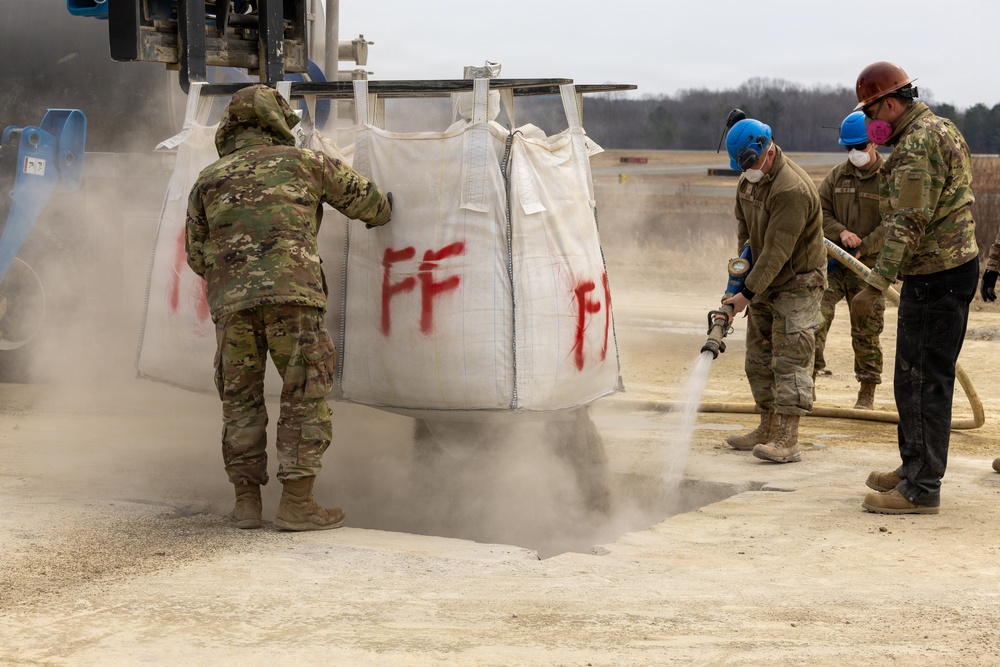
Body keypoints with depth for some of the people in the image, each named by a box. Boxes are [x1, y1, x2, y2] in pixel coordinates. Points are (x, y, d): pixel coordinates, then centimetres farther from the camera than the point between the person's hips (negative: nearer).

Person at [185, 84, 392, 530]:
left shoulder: (208, 180, 18)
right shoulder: (302, 162, 13)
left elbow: (197, 257, 20)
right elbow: (361, 198, 24)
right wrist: (383, 210, 46)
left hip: (231, 303, 3)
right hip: (292, 296, -3)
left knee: (240, 401, 13)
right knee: (305, 398, 3)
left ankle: (246, 502, 14)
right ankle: (297, 503, 0)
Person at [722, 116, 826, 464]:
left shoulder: (792, 190, -27)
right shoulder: (748, 180, 3)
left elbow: (777, 251, -28)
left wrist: (748, 293, -26)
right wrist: (745, 251, 4)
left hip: (798, 283, -9)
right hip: (765, 281, 9)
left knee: (791, 359, -13)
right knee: (759, 358, 12)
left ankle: (787, 440, -17)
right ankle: (768, 429, 21)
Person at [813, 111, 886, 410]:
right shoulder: (836, 175, 9)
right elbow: (820, 211, 7)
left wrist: (861, 248, -18)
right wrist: (841, 232, -12)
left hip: (869, 266, -3)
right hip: (832, 262, 3)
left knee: (866, 332, 4)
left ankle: (867, 394, 15)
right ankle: (807, 378, -9)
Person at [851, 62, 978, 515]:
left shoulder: (917, 144, -18)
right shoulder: (940, 129, 16)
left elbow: (910, 224, -24)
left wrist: (876, 285, -25)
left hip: (937, 276, -11)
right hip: (952, 267, 11)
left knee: (926, 381, -7)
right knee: (913, 377, 18)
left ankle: (921, 490, -4)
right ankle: (913, 468, 29)